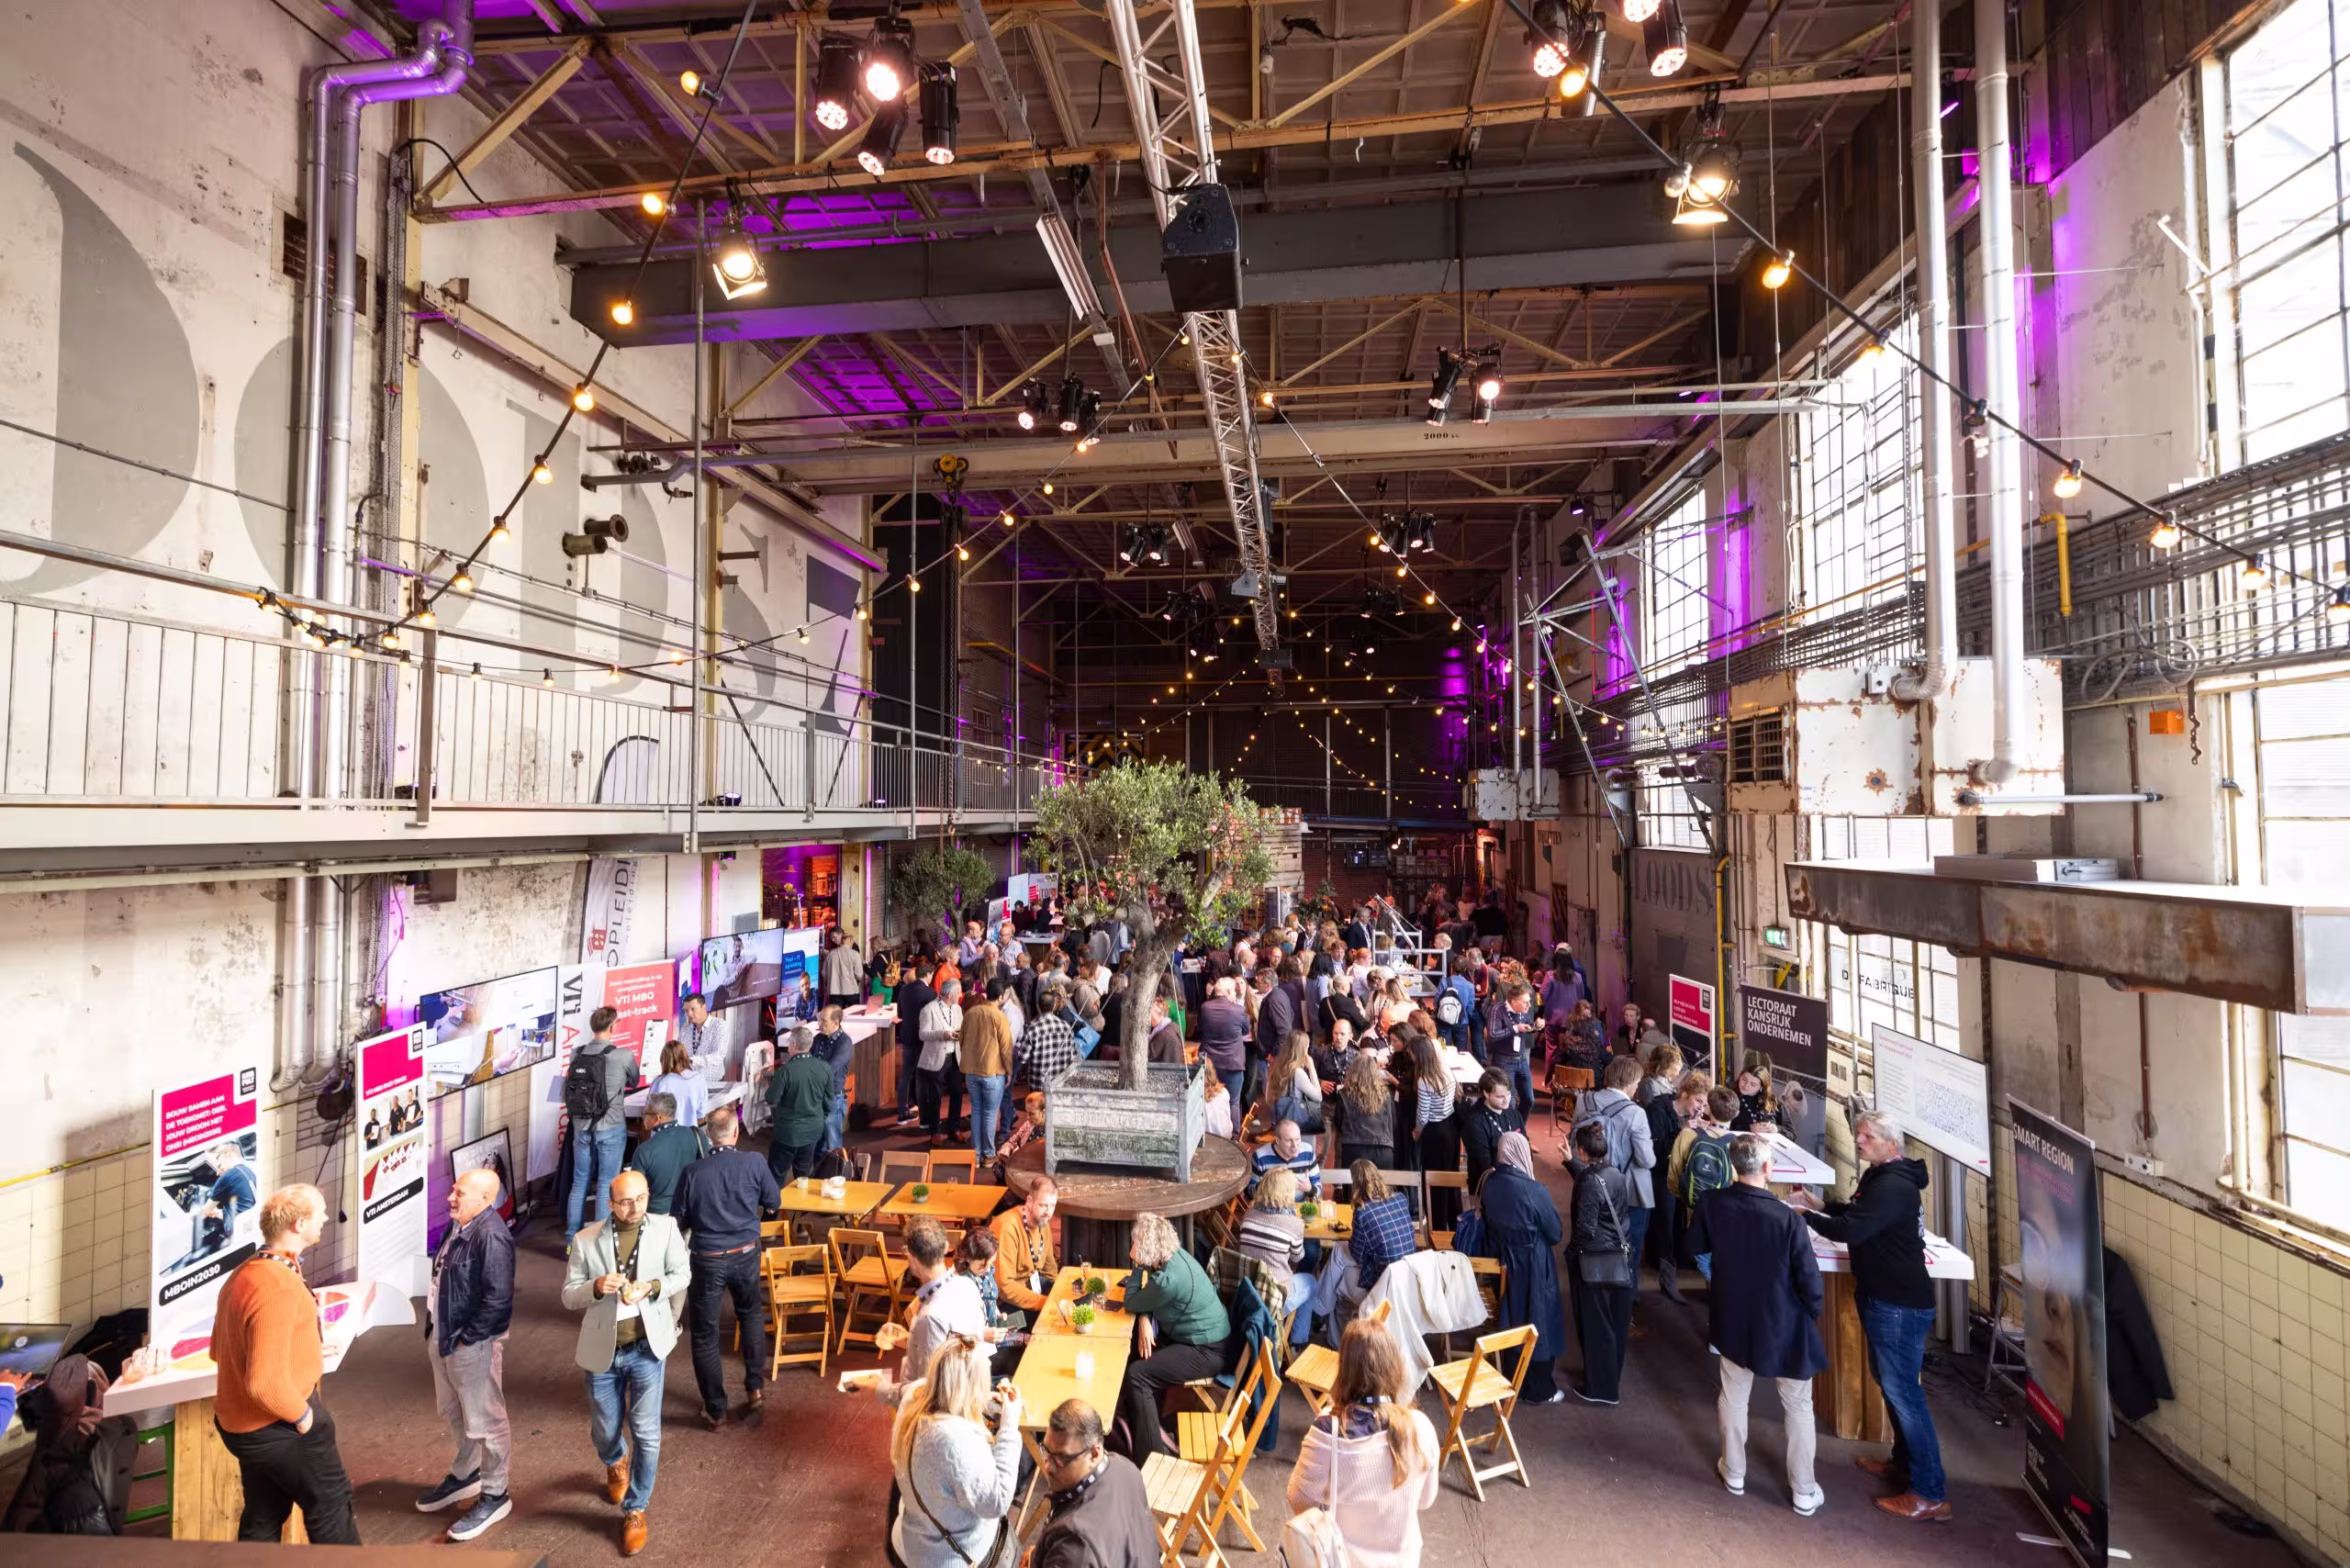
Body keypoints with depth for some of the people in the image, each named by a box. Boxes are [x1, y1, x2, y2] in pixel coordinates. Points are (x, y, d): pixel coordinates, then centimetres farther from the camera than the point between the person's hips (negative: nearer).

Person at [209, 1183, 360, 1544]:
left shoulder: (243, 1274, 3)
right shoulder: (279, 1287, -30)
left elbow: (220, 1350, 17)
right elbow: (265, 1382, -33)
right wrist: (302, 1414, -16)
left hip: (244, 1423, 9)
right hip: (279, 1425, -9)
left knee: (262, 1518, 21)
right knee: (330, 1503, 10)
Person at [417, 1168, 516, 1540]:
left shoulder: (491, 1235, -26)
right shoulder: (459, 1227, 4)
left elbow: (498, 1298, -27)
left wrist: (466, 1338, -19)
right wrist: (436, 1329, 12)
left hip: (472, 1344, -10)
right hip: (443, 1337, 10)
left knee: (484, 1421, 4)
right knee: (453, 1413, 26)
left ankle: (494, 1496, 18)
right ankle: (464, 1474, 45)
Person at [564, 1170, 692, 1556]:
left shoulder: (666, 1227, -8)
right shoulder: (586, 1240, -8)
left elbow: (682, 1275, -1)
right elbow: (568, 1296, -3)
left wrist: (652, 1287, -20)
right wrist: (596, 1287, -24)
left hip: (647, 1347, -1)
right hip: (603, 1351, 1)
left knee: (646, 1434, 0)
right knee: (604, 1433, 17)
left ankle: (635, 1510, 23)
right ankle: (615, 1464, 53)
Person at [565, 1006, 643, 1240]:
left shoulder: (576, 1055, -1)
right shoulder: (623, 1056, -13)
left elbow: (566, 1092, 11)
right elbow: (634, 1083, 7)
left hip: (581, 1127, 4)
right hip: (610, 1128, -4)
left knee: (579, 1182, 16)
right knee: (606, 1185, 5)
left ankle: (572, 1238, 24)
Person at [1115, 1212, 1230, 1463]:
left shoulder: (1169, 1279, -32)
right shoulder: (1171, 1255, -5)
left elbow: (1131, 1303, -16)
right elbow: (1146, 1300, 9)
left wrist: (1137, 1264, -14)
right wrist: (1145, 1320, -9)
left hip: (1207, 1351, -10)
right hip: (1196, 1335, 10)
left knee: (1137, 1374, -16)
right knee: (1128, 1349, 7)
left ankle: (1150, 1458, -6)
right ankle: (1131, 1417, 18)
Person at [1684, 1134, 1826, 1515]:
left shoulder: (1711, 1204, -17)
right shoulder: (1787, 1219, -27)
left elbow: (1696, 1247, 2)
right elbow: (1810, 1283, -18)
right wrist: (1815, 1311, 3)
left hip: (1733, 1321, 3)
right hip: (1783, 1326, -3)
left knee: (1734, 1397, 22)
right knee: (1798, 1407, 18)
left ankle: (1734, 1473, 37)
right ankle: (1804, 1492, 30)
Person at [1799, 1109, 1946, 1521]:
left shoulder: (1892, 1186, -24)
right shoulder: (1879, 1177, 10)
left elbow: (1849, 1230, -29)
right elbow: (1857, 1215, 21)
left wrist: (1806, 1217, -15)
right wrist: (1822, 1206, 6)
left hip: (1899, 1304, -11)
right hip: (1884, 1297, 11)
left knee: (1902, 1390, -4)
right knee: (1891, 1382, 20)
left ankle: (1930, 1493, 5)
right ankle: (1904, 1462, 33)